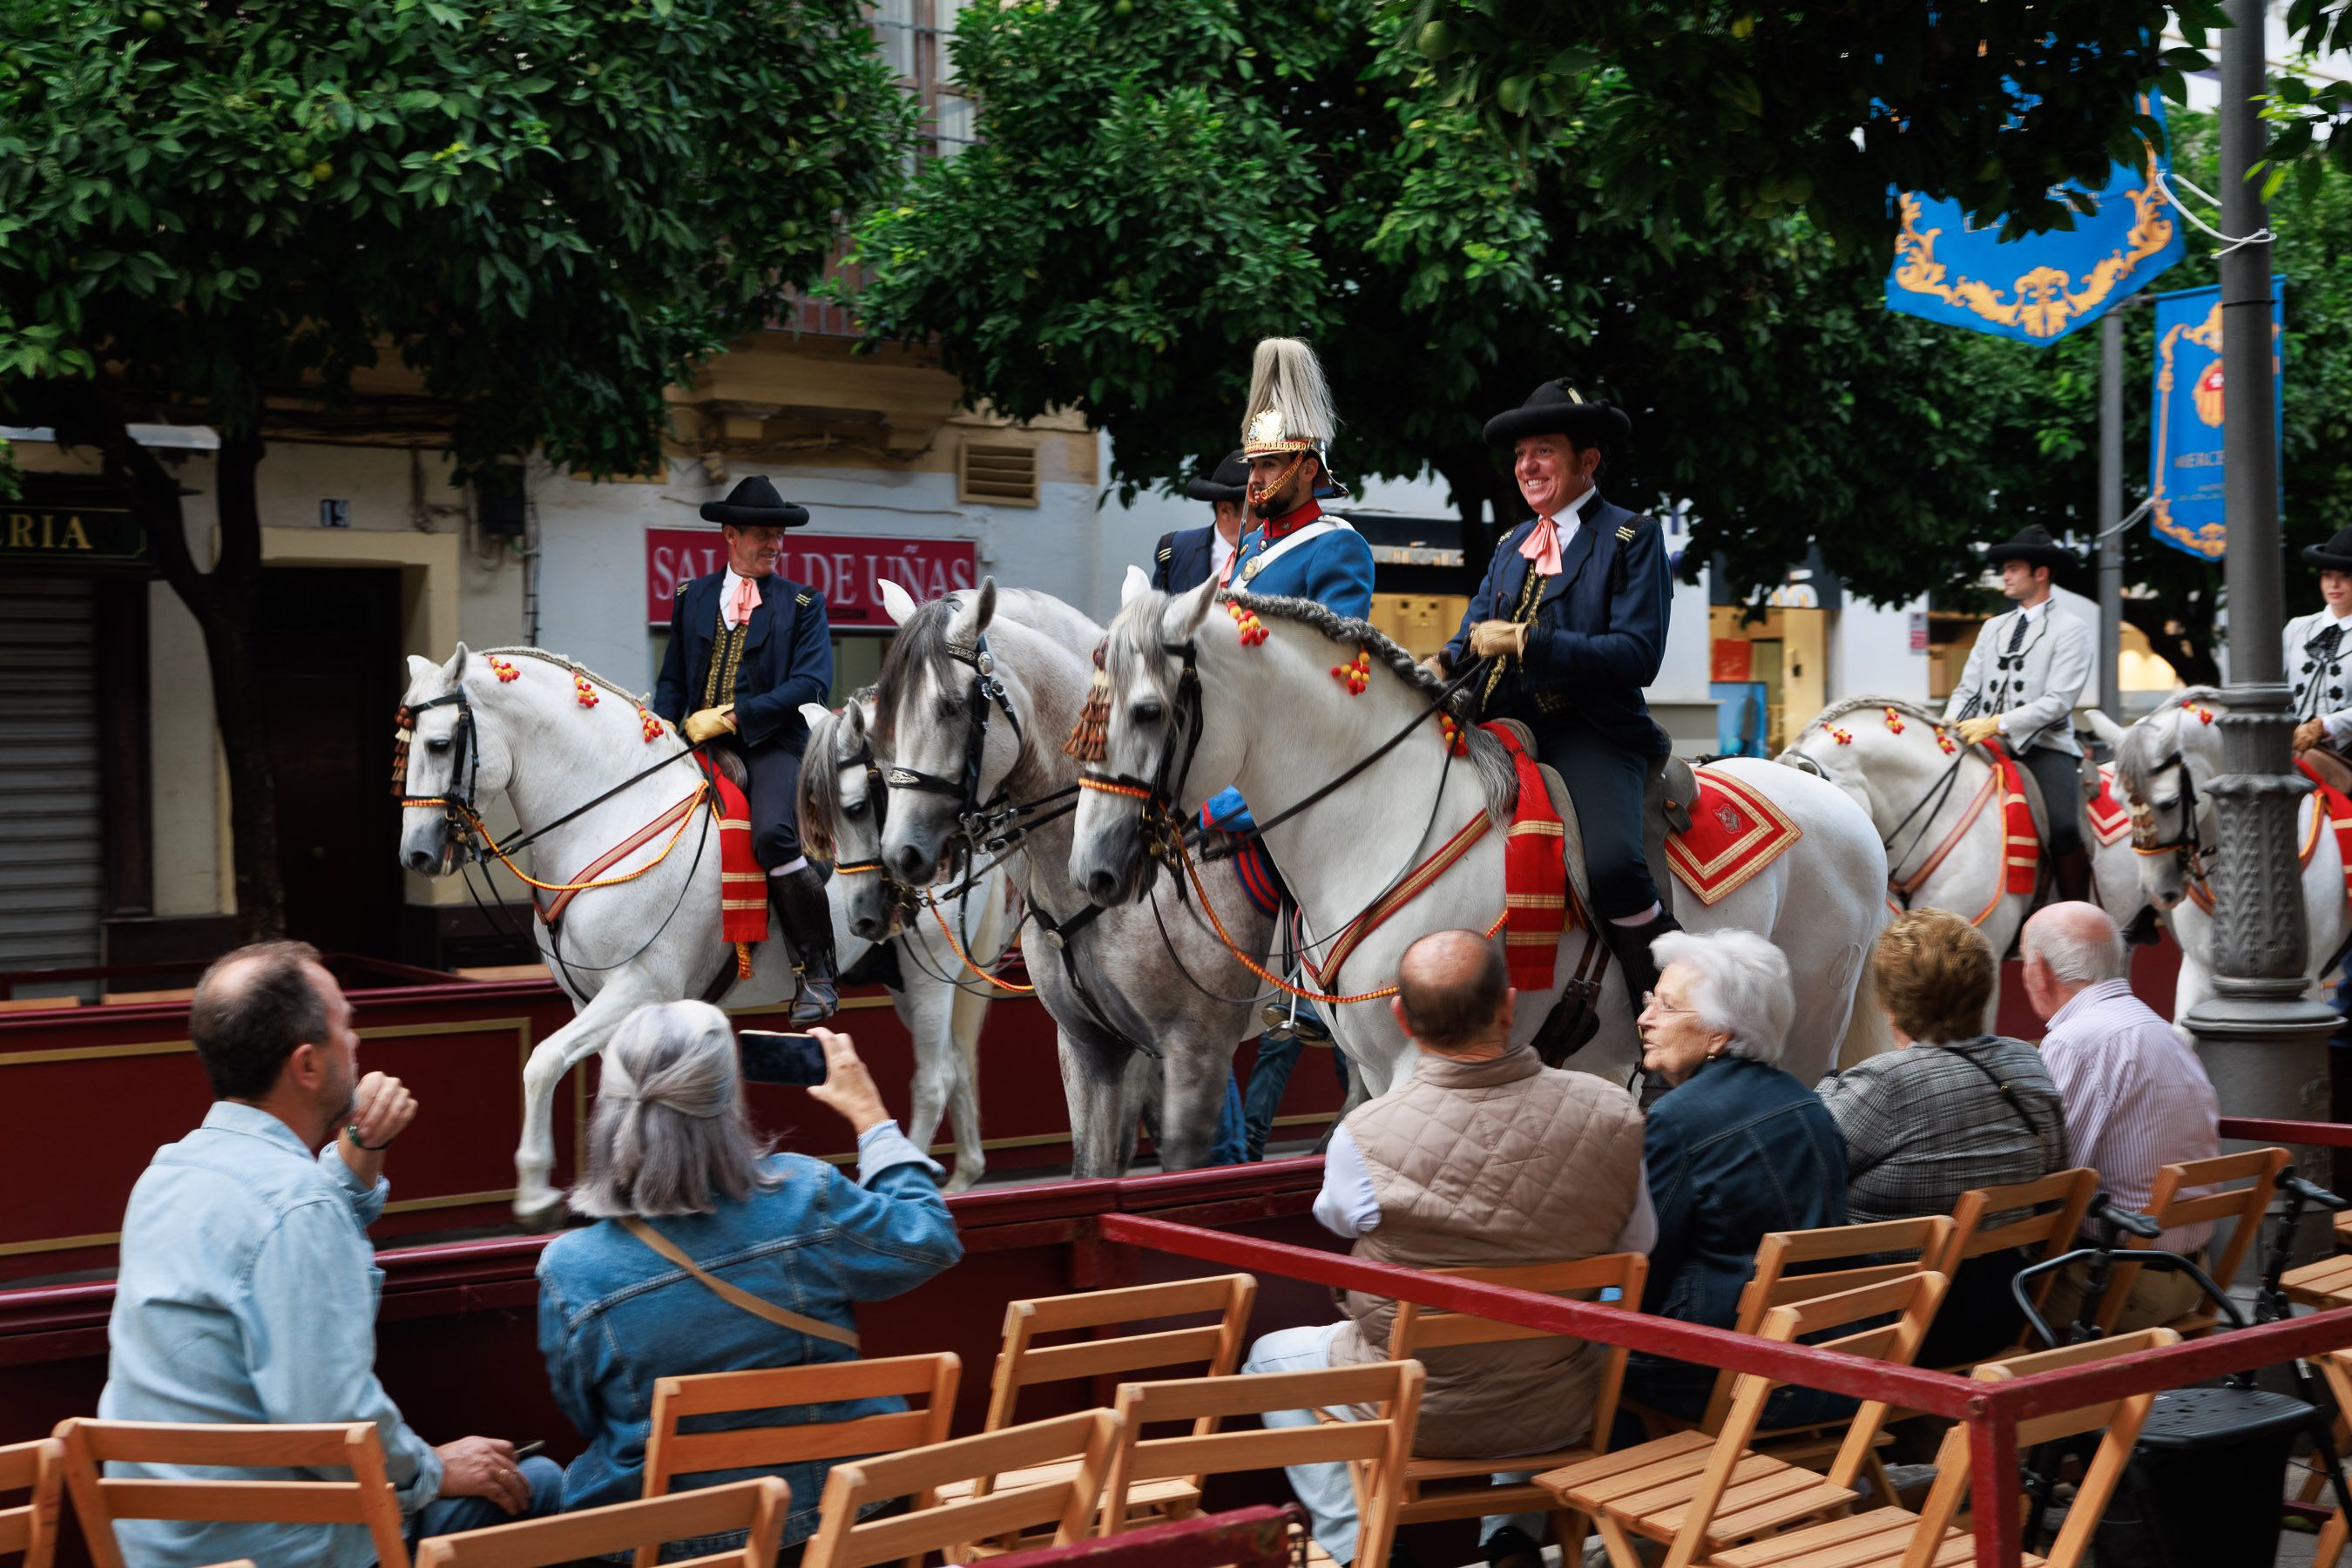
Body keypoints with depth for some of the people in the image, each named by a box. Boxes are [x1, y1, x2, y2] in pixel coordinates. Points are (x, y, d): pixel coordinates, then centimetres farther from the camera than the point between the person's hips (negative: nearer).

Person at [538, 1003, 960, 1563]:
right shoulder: (806, 1201, -21)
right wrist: (869, 1115, 8)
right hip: (830, 1511, 0)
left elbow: (586, 1416, -3)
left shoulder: (571, 1270, -19)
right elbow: (931, 1243, -2)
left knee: (538, 1478, 31)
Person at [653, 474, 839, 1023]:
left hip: (768, 745, -4)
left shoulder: (803, 604, 6)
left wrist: (731, 716, -15)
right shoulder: (691, 597, 16)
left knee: (772, 835, -30)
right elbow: (672, 680, 18)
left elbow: (811, 684, -7)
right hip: (696, 744, 4)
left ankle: (817, 968, -16)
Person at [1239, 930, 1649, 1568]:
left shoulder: (1366, 1135, -25)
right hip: (1557, 1418, 2)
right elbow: (1635, 1248, -1)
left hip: (1413, 1413, -2)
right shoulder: (1612, 1114, -18)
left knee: (1271, 1357, 27)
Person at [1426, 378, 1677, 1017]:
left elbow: (1637, 654, -11)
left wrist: (1524, 643, -18)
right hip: (1503, 728, 7)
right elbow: (1475, 632, 18)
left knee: (1610, 860, -31)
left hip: (1591, 732, -7)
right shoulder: (1512, 545, 23)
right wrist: (1444, 664, -7)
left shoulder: (1631, 538, 1)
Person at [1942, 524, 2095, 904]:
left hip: (2043, 746, -6)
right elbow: (1967, 689, 15)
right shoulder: (1993, 628, 19)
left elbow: (2058, 701, -11)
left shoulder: (2070, 631, 0)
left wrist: (1997, 724, -20)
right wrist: (1950, 724, -7)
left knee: (2063, 828, -28)